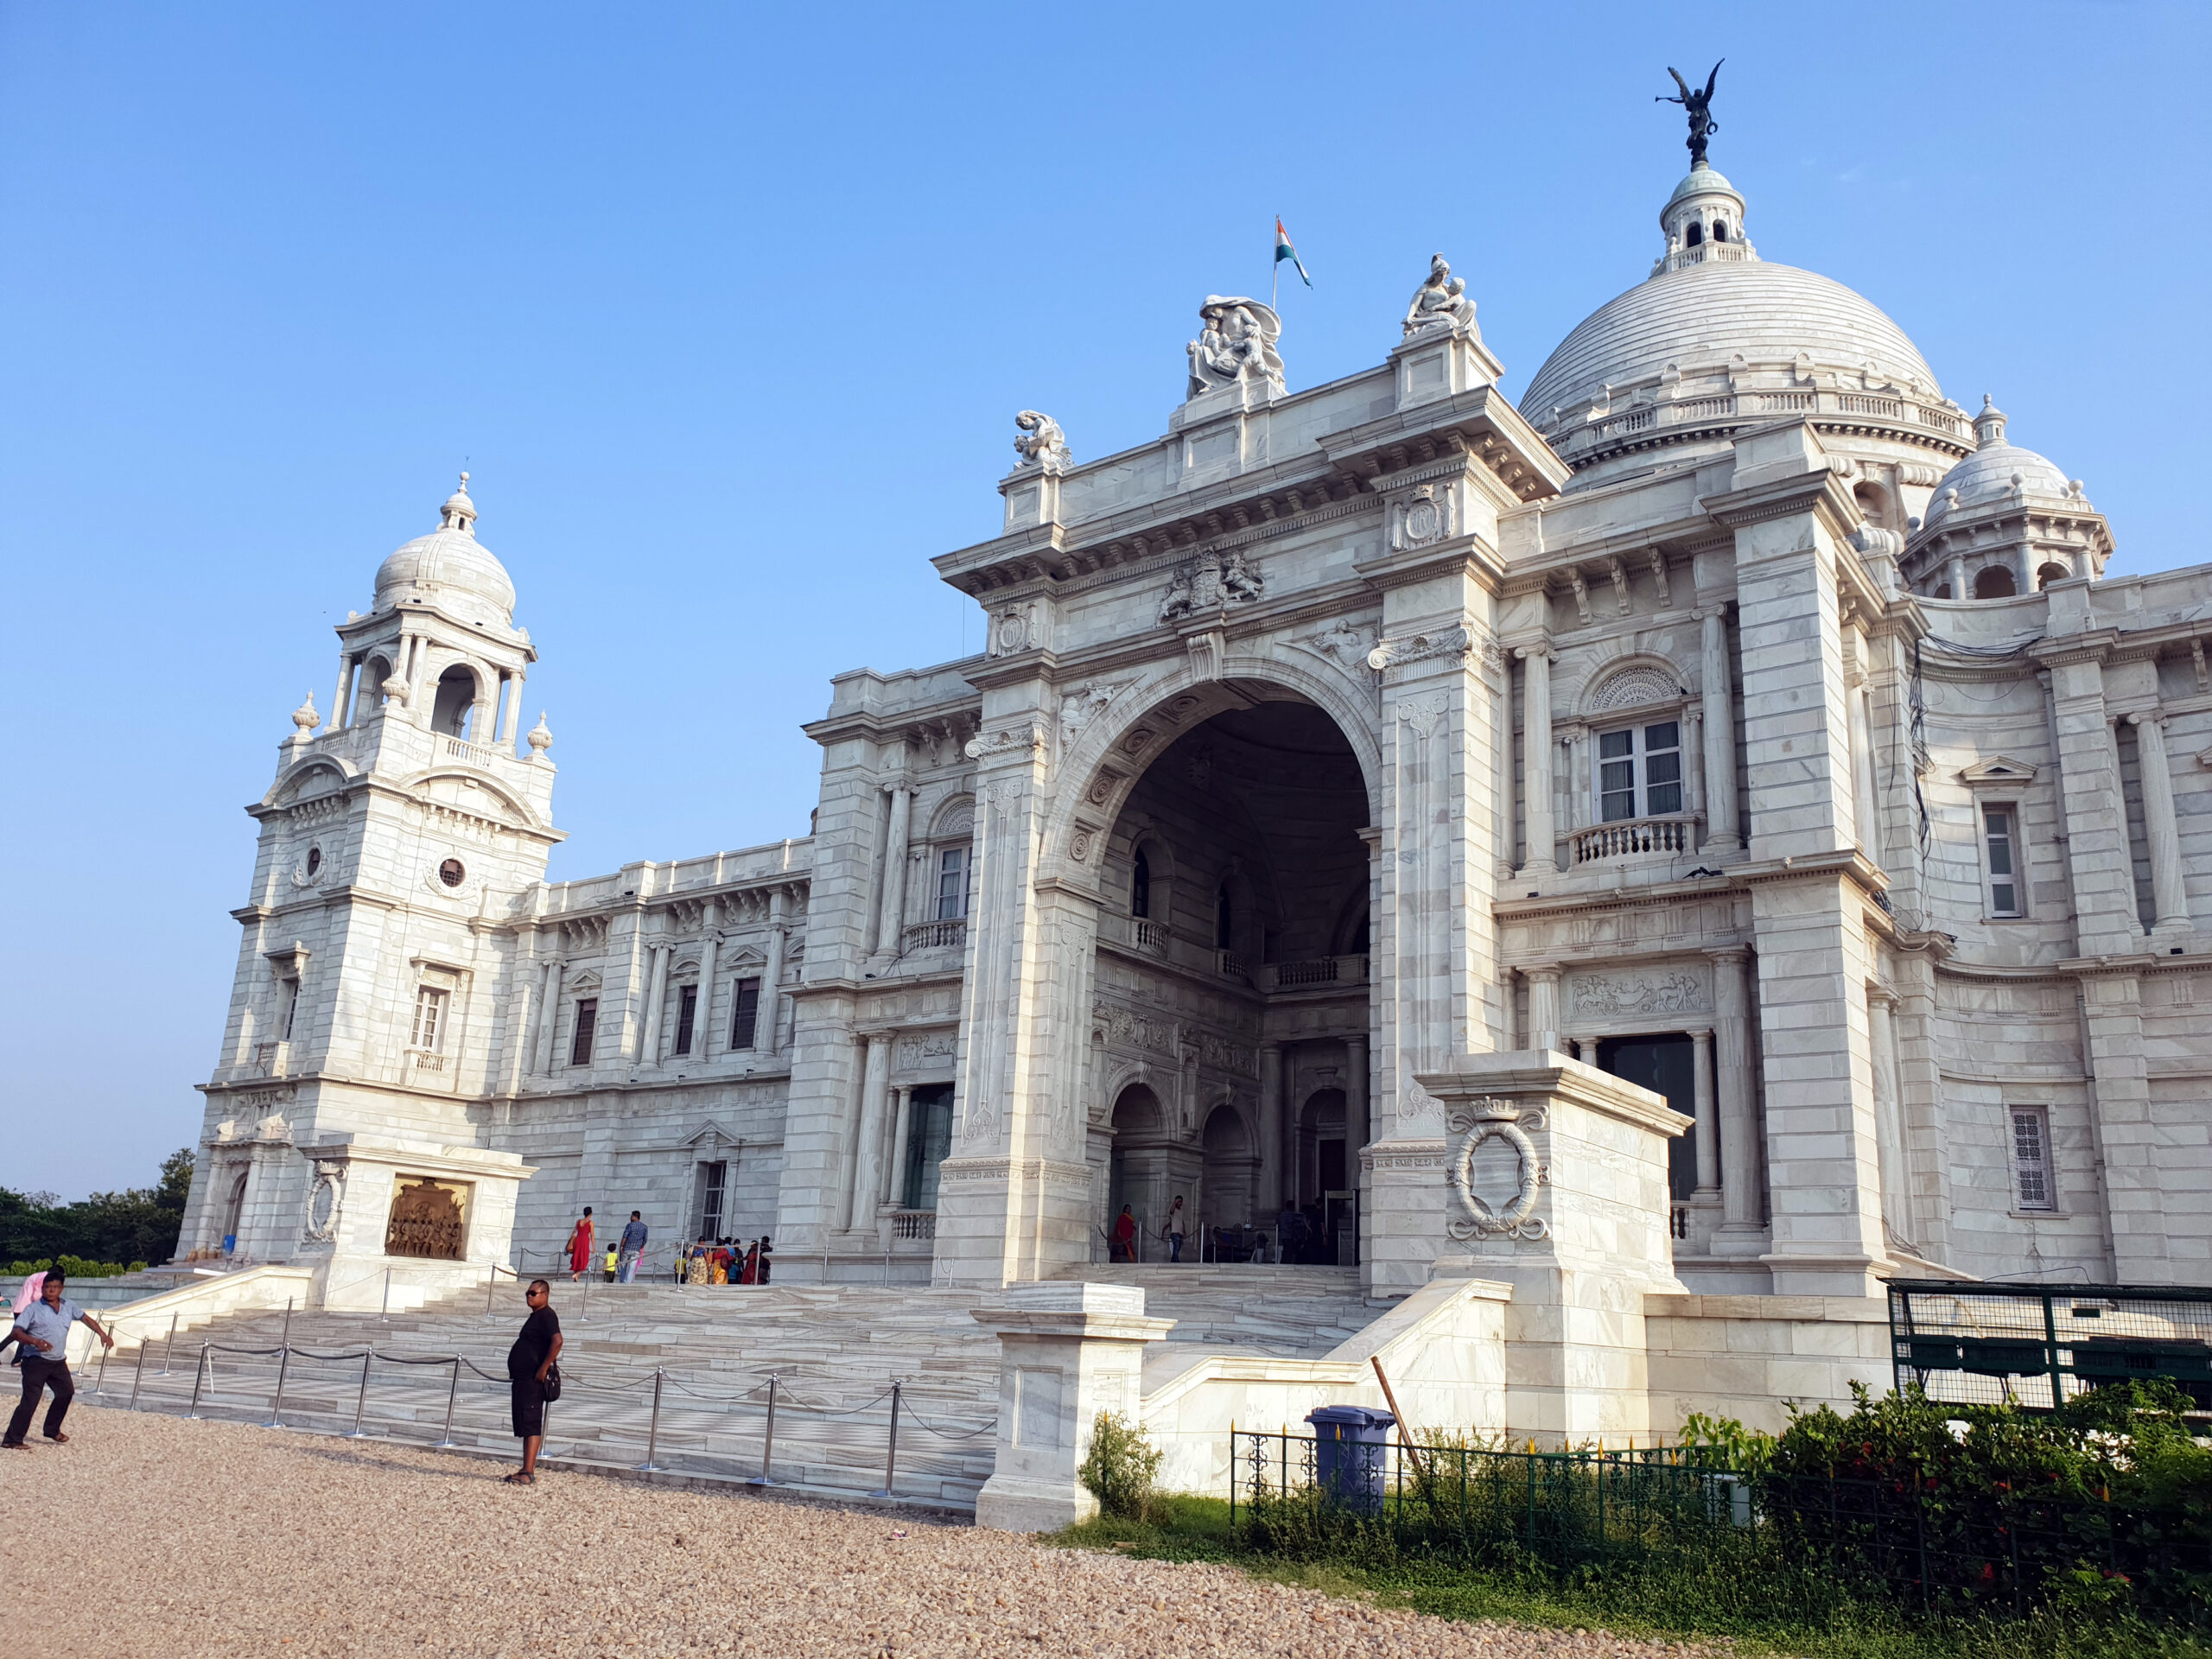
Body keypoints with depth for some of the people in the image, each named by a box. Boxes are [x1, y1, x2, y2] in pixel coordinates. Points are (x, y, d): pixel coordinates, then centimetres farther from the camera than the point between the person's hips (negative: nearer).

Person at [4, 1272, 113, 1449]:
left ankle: (52, 1430, 31)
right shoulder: (34, 1309, -10)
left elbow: (85, 1318, 21)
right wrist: (35, 1341, -33)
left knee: (66, 1392, 14)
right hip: (36, 1362, -6)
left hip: (58, 1361, 6)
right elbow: (15, 1332, -16)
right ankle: (12, 1440, -3)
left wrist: (102, 1334, 13)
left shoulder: (68, 1306, 7)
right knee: (30, 1400, -11)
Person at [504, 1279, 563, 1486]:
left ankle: (529, 1474, -14)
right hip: (523, 1379, 11)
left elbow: (557, 1341, -28)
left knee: (531, 1426, -12)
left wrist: (543, 1369, -25)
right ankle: (526, 1470, 17)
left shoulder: (546, 1316, -13)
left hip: (533, 1381, -11)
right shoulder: (535, 1316, 19)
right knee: (525, 1426, 12)